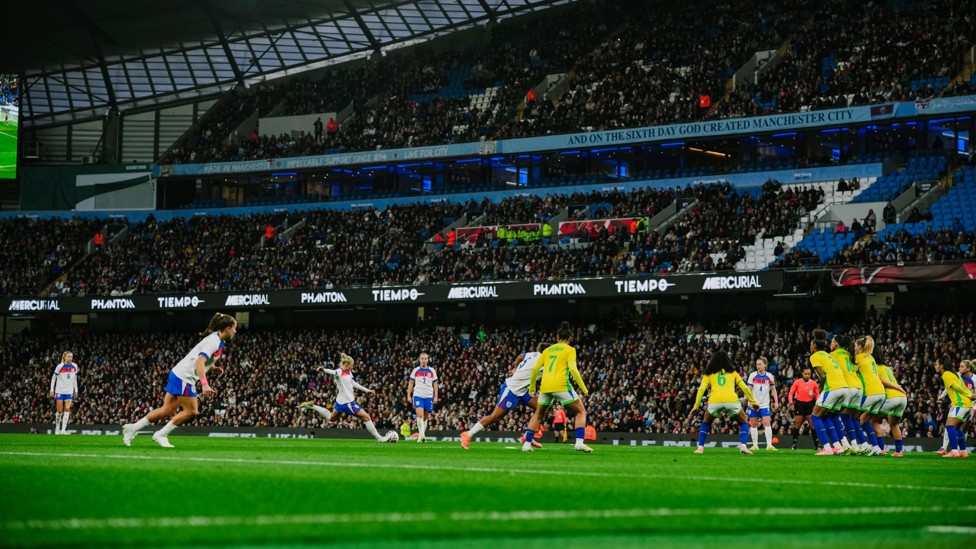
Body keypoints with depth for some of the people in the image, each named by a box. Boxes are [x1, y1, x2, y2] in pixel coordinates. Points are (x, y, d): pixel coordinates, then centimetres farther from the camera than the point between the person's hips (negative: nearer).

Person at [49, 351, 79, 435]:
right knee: (59, 410, 0)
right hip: (60, 391, -3)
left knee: (67, 409, -8)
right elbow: (53, 378, -2)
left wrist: (76, 390, 13)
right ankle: (57, 428, 17)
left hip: (69, 391, 3)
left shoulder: (74, 366, 2)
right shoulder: (60, 366, -9)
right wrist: (52, 390, -5)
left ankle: (63, 429, -9)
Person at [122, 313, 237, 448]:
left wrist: (213, 368, 11)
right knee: (191, 411, -5)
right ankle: (161, 435, 2)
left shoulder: (216, 339, 12)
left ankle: (133, 428, 13)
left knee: (167, 410, 10)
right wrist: (204, 384, -37)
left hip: (178, 374, 9)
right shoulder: (214, 342, -19)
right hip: (184, 377, -9)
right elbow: (199, 362, -29)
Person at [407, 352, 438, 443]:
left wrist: (436, 397, 3)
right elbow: (411, 383, 10)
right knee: (420, 414, -18)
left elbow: (435, 384, 11)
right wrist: (409, 395, 2)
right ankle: (422, 435, -24)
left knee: (425, 417, 6)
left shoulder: (432, 371, 7)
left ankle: (421, 436, 16)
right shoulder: (415, 371, 5)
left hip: (428, 396, 2)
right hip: (418, 395, -2)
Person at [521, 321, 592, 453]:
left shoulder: (547, 350, 19)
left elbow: (535, 369, 15)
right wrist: (583, 388, -2)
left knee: (538, 415, 23)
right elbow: (573, 369, -8)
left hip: (545, 387, 4)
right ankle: (579, 443, -11)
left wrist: (532, 387, 27)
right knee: (581, 412, 7)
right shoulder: (570, 350, 6)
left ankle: (527, 444, 14)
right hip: (561, 386, -4)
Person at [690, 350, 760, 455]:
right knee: (744, 422, 22)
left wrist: (696, 406, 8)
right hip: (732, 400, 0)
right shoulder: (733, 373, 26)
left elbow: (701, 389, 9)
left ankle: (700, 447, 16)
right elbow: (745, 388, 19)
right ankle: (743, 445, 1)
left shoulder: (709, 374, 24)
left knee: (706, 423, 28)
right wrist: (753, 402, 25)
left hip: (715, 401, 0)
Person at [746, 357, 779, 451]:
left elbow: (773, 389, 8)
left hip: (764, 404, -1)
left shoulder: (769, 376, -1)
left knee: (767, 423, -13)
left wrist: (776, 401, -1)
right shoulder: (753, 375, -4)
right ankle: (755, 445, 12)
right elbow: (749, 389, -2)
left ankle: (769, 445, -15)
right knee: (753, 424, 4)